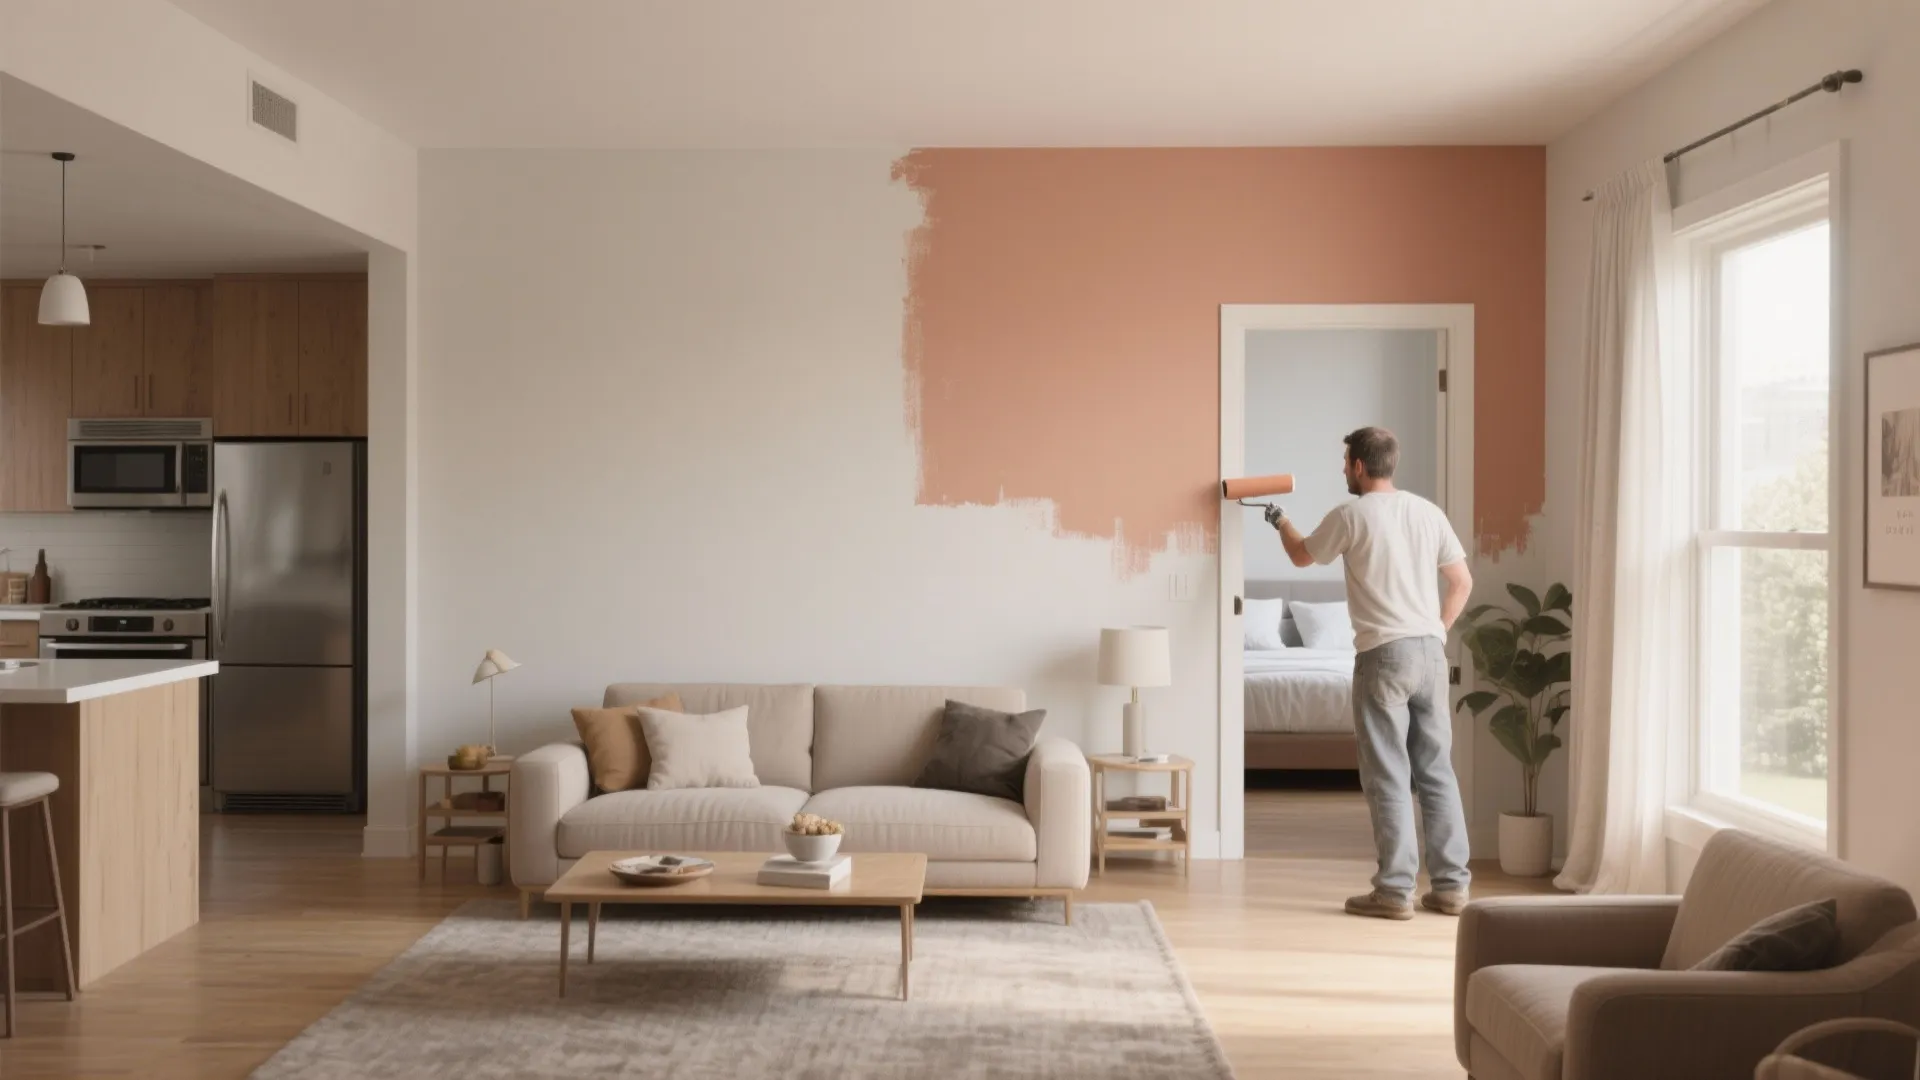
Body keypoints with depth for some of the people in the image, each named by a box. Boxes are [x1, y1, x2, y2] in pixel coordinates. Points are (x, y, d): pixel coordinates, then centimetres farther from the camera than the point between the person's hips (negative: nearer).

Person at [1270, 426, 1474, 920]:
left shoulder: (1351, 515, -6)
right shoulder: (1428, 511, 10)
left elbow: (1302, 556, 11)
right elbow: (1462, 583, 13)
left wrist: (1281, 522, 31)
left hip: (1384, 654, -6)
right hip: (1431, 652, 6)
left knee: (1388, 776, -2)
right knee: (1437, 771, 10)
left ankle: (1395, 891, 1)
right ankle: (1451, 885, 13)